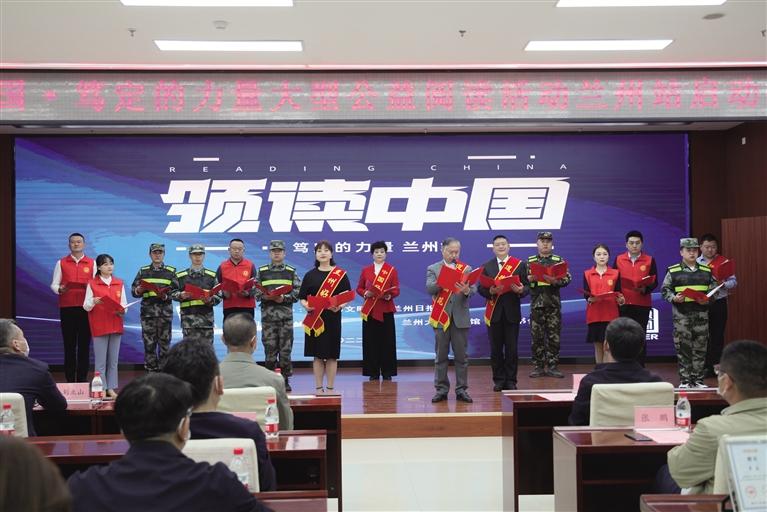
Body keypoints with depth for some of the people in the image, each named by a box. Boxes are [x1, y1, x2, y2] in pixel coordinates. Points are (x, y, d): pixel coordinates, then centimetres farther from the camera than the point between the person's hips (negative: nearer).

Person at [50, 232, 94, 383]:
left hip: (86, 308, 0)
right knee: (69, 345, 2)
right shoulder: (61, 263, 10)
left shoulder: (92, 263, 9)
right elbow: (53, 284, 7)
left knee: (84, 344, 1)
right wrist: (59, 289, -14)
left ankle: (82, 379, 6)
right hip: (66, 308, 0)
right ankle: (69, 379, 6)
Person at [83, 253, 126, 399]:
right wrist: (93, 301, -20)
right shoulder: (92, 284, 2)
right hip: (99, 327, -3)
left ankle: (111, 388, 11)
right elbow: (86, 307, 0)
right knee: (100, 360, -3)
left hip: (116, 326, 3)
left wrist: (122, 311, -12)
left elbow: (124, 304, 9)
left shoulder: (119, 283, 10)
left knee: (113, 360, 5)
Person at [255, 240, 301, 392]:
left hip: (286, 315, 0)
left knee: (286, 348, 1)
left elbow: (297, 292, 2)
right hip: (267, 314, 0)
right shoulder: (261, 271, 9)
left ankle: (285, 380, 10)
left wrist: (284, 298, -13)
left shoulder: (291, 271, 8)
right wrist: (264, 296, -13)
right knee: (269, 348, 2)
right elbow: (255, 291, 6)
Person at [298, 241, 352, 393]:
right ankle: (318, 388, 14)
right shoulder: (310, 275, 7)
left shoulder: (340, 274, 2)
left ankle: (330, 388, 13)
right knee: (317, 355, 6)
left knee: (331, 355, 3)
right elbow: (302, 297, 7)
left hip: (333, 318, -1)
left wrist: (339, 306, -19)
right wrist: (306, 305, -14)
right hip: (314, 319, 2)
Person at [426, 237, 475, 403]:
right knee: (441, 356, 5)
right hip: (441, 317, -1)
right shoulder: (433, 269, 6)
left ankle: (462, 389, 11)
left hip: (461, 317, 1)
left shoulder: (466, 268, 9)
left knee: (461, 356, 5)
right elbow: (429, 289, -9)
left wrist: (467, 291, -25)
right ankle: (441, 389, 11)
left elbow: (474, 289, -3)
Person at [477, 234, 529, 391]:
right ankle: (498, 380, 15)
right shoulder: (487, 266, 8)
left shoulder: (520, 265, 5)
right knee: (496, 349, 5)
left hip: (512, 313, -1)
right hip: (494, 313, 1)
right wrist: (490, 291, -17)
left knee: (512, 349, 2)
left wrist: (520, 290, -19)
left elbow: (527, 286, 2)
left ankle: (511, 381, 12)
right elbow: (480, 288, 3)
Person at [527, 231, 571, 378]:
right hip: (536, 303, 1)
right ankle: (538, 367, 10)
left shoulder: (559, 260, 6)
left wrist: (555, 281, -18)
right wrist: (530, 279, -13)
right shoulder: (530, 261, 9)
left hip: (553, 303, 0)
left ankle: (553, 366, 9)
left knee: (554, 336, 2)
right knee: (537, 336, 3)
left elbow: (567, 278, -1)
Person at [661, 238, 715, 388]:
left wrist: (707, 299, -6)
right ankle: (684, 380, 6)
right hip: (681, 314, -2)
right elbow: (665, 290, 3)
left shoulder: (706, 271, 10)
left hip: (701, 313, 3)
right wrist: (674, 298, -15)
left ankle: (697, 379, 15)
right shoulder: (673, 271, 2)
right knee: (683, 347, -1)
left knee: (700, 347, 5)